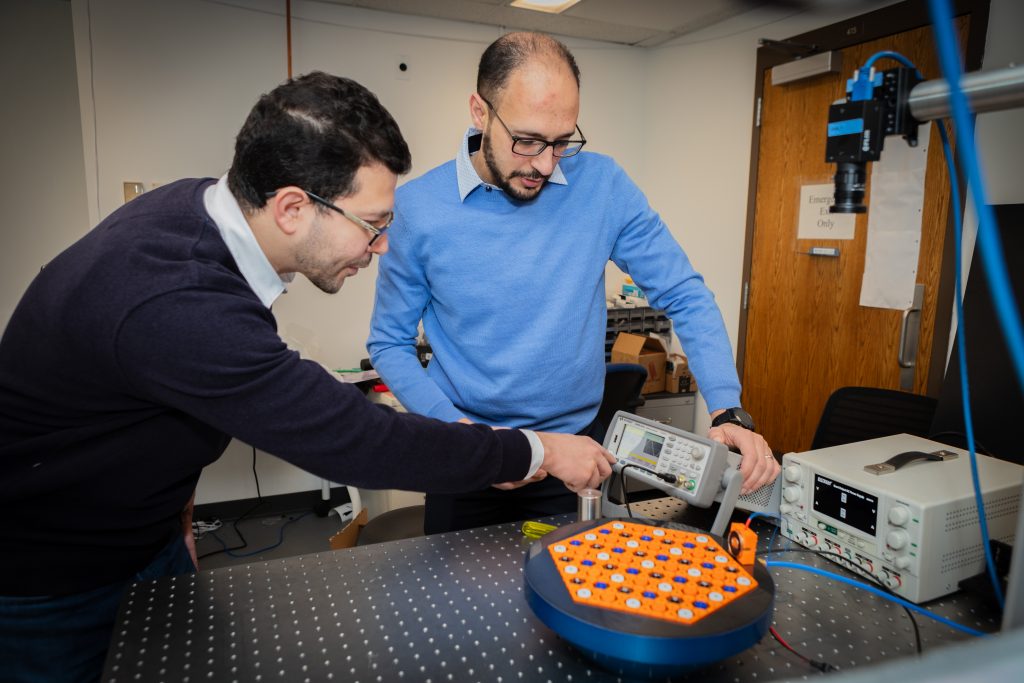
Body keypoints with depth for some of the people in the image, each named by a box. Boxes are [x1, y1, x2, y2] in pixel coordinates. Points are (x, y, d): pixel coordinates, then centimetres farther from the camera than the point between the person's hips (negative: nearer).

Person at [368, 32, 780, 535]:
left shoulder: (601, 185, -10)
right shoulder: (418, 207, -13)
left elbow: (685, 296, -6)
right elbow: (389, 342, -4)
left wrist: (728, 413, -17)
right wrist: (457, 426, -18)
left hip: (576, 444, 1)